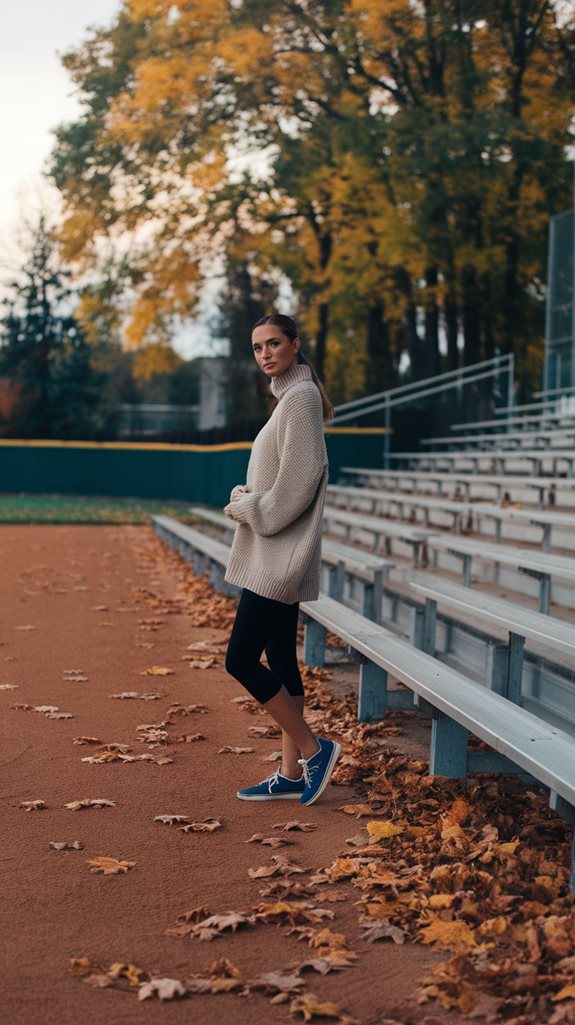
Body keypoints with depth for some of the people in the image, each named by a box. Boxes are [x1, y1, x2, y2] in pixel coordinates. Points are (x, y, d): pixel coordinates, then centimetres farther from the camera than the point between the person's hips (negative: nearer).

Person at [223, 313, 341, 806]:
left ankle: (313, 748, 2)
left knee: (241, 659, -8)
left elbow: (301, 477, -21)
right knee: (280, 661, 10)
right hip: (275, 556, 10)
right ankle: (292, 774, 15)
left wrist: (250, 508, -10)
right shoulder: (288, 398, 17)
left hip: (281, 556, -10)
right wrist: (246, 498, 4)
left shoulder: (301, 396, -12)